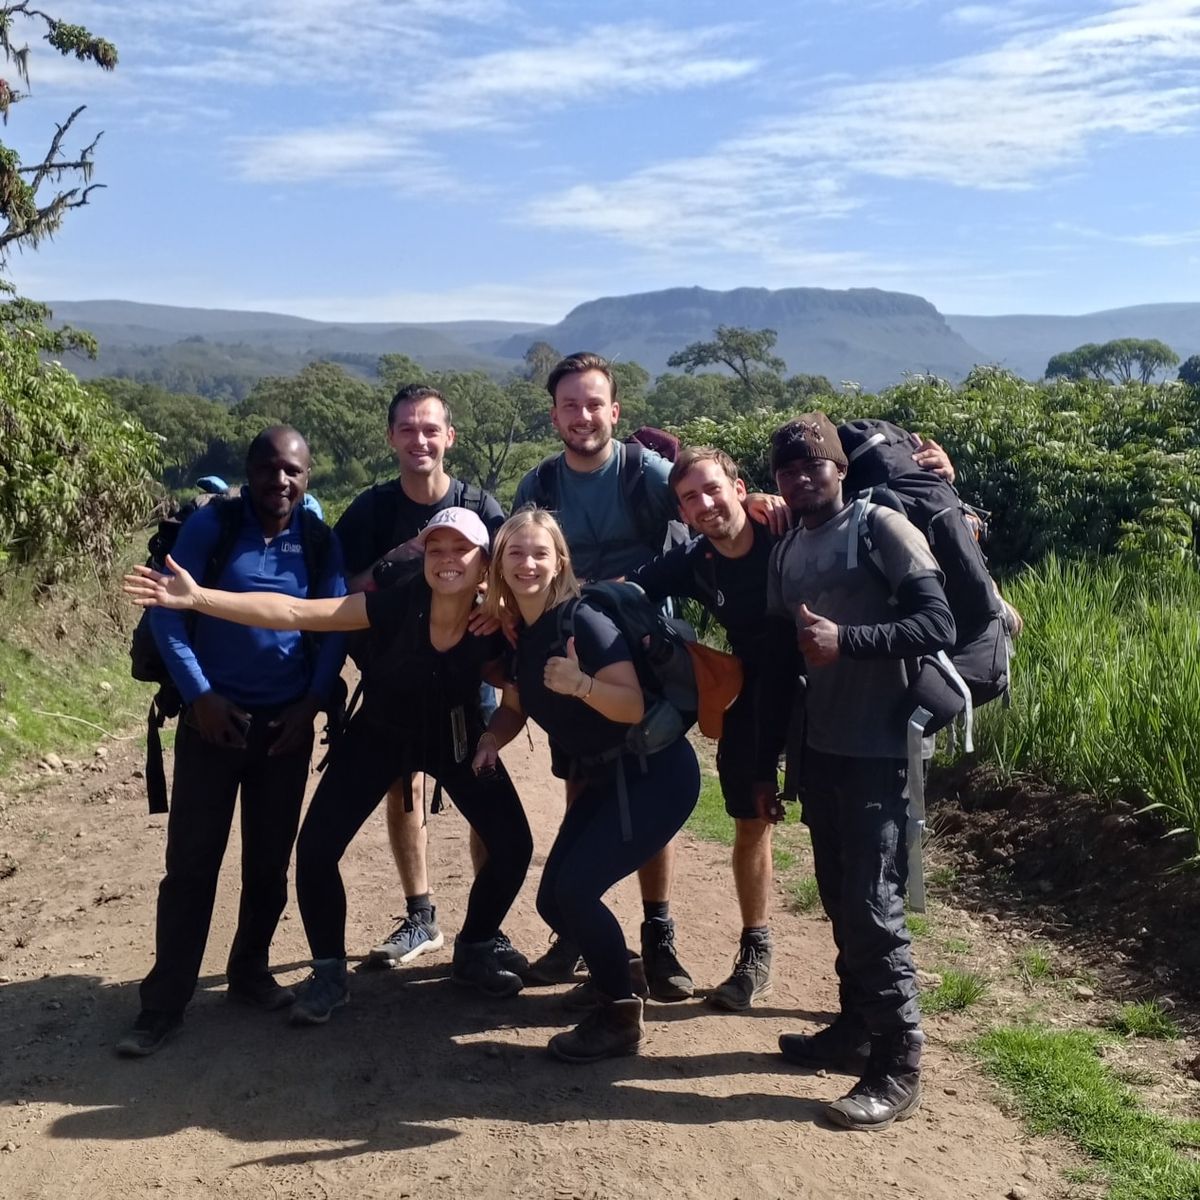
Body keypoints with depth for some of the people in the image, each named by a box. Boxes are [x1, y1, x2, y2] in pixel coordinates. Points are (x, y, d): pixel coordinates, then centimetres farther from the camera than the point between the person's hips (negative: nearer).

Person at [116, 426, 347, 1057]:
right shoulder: (209, 526, -8)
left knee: (270, 857, 10)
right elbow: (167, 611, -8)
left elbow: (335, 626, 3)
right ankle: (164, 1001, 8)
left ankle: (250, 969, 28)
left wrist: (312, 703, -6)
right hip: (214, 716, -2)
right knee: (192, 859, 0)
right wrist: (199, 695, -13)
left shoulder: (320, 541, 0)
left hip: (286, 721, 3)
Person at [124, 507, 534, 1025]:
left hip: (456, 739, 1)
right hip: (380, 736, -1)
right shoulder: (398, 604, -30)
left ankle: (473, 952, 19)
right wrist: (197, 598, -45)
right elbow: (294, 612, -38)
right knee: (316, 846, -11)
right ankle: (329, 973, 10)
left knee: (513, 845, -7)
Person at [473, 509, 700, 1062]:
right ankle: (620, 971, 32)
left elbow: (634, 706, -25)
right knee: (553, 898, 5)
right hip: (601, 778, 8)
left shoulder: (583, 621, -21)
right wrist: (490, 740, -7)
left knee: (576, 889, -17)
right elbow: (515, 706, 13)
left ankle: (620, 1018, 3)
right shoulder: (513, 632, 1)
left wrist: (580, 684, -41)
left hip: (655, 774, -8)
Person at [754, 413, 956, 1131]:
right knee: (840, 901, 14)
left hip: (879, 753, -7)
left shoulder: (882, 528, -7)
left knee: (875, 908, -5)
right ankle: (857, 1029, 30)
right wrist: (766, 764, 15)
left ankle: (899, 1069, 6)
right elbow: (778, 667, 15)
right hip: (819, 750, 7)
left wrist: (845, 640, -26)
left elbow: (939, 625, -16)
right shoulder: (785, 555, 12)